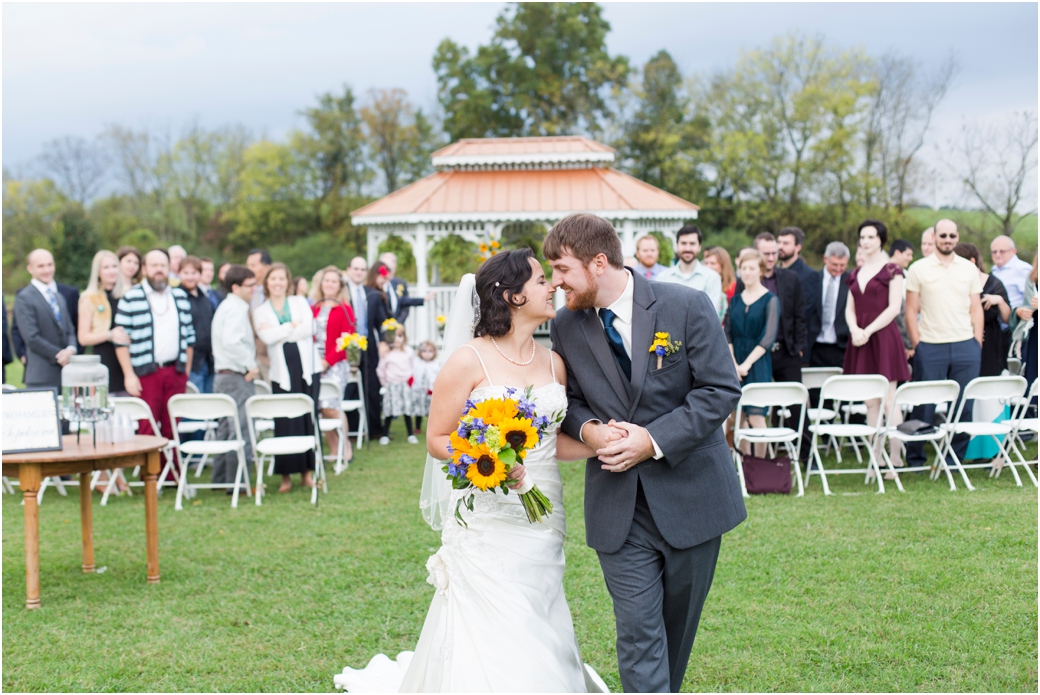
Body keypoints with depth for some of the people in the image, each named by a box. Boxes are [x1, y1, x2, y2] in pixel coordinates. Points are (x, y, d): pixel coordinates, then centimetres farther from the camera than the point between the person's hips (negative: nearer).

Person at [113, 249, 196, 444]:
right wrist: (129, 375, -9)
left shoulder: (180, 296, 14)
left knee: (171, 430, 6)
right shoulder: (130, 298, 0)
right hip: (145, 374, -4)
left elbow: (189, 336, 17)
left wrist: (186, 370, 12)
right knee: (147, 430, -7)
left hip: (175, 372, 4)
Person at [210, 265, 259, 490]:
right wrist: (251, 365, -20)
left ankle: (220, 478, 21)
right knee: (241, 430, -9)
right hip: (237, 377, -11)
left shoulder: (225, 307, 18)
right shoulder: (236, 309, -14)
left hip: (223, 376, 11)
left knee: (226, 429, 15)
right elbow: (232, 341, -28)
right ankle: (237, 483, -8)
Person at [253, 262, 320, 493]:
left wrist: (279, 333, -7)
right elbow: (266, 337, -9)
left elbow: (309, 328, -5)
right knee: (285, 424, -5)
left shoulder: (300, 303, 12)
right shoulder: (260, 312, 10)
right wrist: (292, 326, -7)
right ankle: (286, 476, 3)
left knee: (309, 420, -1)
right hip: (282, 372, -1)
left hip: (307, 368, 1)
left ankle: (307, 472, 8)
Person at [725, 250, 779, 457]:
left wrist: (747, 364, -15)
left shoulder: (770, 300, -3)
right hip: (735, 366, 4)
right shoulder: (736, 300, 11)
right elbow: (728, 335, 8)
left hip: (758, 364, -4)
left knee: (756, 416, -8)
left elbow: (768, 338, -10)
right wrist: (733, 364, -5)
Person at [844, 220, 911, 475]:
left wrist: (868, 330, -14)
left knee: (888, 401, -7)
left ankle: (895, 459, -5)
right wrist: (854, 329, -6)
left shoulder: (892, 270, -2)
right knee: (871, 403, 7)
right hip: (860, 341, 6)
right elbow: (850, 308, 14)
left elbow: (894, 307, -9)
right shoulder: (856, 274, 15)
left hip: (883, 337, -6)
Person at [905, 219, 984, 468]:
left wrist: (977, 342, 3)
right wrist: (916, 344, -4)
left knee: (964, 405, 3)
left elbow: (975, 308, 11)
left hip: (965, 345, 2)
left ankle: (956, 456, 13)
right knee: (924, 405, 0)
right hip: (930, 346, -2)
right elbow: (911, 310, 2)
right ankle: (914, 457, 11)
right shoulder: (919, 269, 2)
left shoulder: (969, 269, 9)